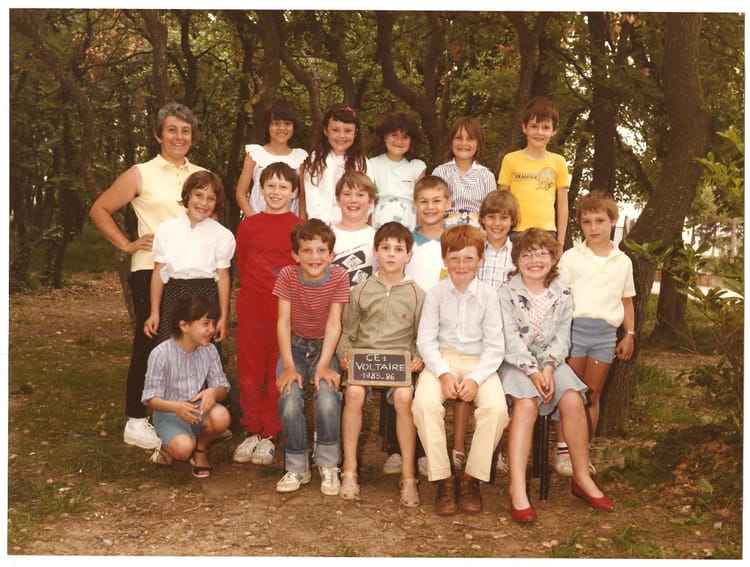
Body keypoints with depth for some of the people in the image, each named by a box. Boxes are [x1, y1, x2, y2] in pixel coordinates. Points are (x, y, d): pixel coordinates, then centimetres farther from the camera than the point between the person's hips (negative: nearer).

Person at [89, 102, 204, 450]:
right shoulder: (141, 175, 1)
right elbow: (99, 211, 3)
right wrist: (127, 245, -3)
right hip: (151, 272, -4)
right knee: (149, 345, -2)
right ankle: (136, 423, 9)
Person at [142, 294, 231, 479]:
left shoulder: (209, 350, -3)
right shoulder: (161, 354, -16)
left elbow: (222, 388, 0)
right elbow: (151, 399, -14)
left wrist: (214, 392, -26)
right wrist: (176, 407, -35)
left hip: (199, 409, 4)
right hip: (168, 415, -4)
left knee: (221, 416, -31)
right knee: (183, 448, -33)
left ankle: (201, 446, 3)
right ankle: (167, 447, 6)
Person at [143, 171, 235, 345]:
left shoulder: (222, 235, 1)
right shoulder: (167, 230, 4)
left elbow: (223, 276, 2)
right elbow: (158, 272, 6)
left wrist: (224, 317, 1)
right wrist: (154, 313, 5)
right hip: (173, 296, 1)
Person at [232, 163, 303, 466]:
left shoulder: (299, 229, -1)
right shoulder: (248, 225, 7)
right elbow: (242, 266, 14)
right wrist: (254, 290, 10)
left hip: (285, 312, -2)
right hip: (251, 311, 2)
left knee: (278, 375, 4)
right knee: (249, 373, 7)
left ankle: (269, 435, 14)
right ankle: (252, 431, 19)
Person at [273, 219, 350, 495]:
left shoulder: (339, 277, -14)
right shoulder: (287, 276, -12)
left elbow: (334, 323, -16)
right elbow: (283, 322, -13)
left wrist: (324, 365, -24)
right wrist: (288, 366, -20)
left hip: (325, 347, -1)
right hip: (295, 345, 1)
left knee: (327, 401, -26)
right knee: (289, 403, -22)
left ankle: (328, 467, -5)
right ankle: (297, 468, -1)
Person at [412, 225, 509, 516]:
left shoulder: (488, 295, 2)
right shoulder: (436, 294, 3)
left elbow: (494, 345, -1)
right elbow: (426, 339, -2)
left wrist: (475, 379, -16)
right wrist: (443, 374, -18)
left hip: (479, 361, 0)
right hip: (442, 360, 0)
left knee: (496, 407, -30)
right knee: (425, 403, -31)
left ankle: (472, 478, -11)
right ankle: (443, 479, -16)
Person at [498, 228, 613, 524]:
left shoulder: (562, 295, 7)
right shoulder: (507, 293, -3)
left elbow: (561, 338, 2)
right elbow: (511, 339, -11)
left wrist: (548, 369, -16)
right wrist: (533, 372, -21)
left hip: (550, 361, 4)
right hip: (515, 362, -3)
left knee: (573, 399, -23)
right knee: (526, 403, -31)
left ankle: (582, 477, -7)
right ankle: (517, 488, -34)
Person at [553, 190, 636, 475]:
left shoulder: (622, 262, 11)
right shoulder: (571, 258, 2)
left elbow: (626, 301, 18)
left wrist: (629, 334, 11)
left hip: (605, 333, 3)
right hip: (575, 326, -2)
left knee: (593, 395, 8)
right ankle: (563, 451, 6)